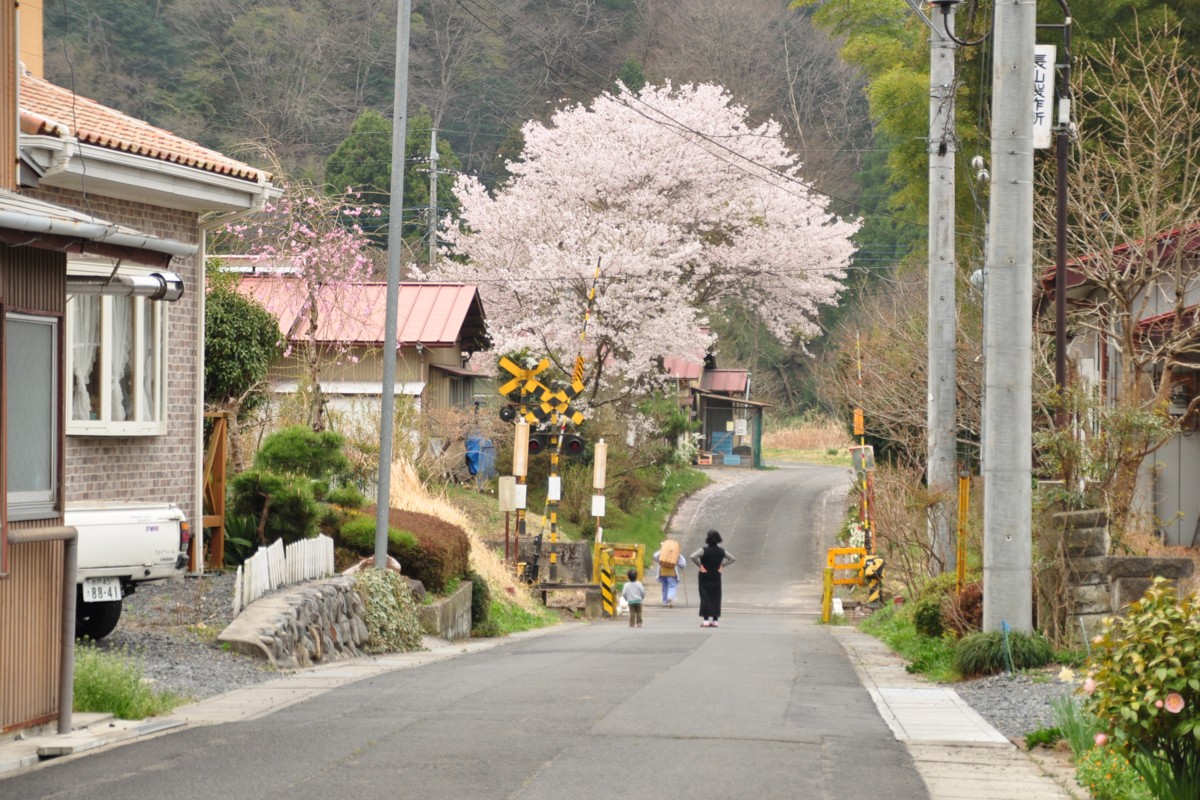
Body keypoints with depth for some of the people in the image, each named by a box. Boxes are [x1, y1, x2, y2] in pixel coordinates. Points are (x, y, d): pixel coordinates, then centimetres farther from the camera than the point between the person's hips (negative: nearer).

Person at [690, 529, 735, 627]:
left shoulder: (704, 550, -15)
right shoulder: (721, 551, -1)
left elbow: (692, 557, -27)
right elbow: (731, 559, 10)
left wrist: (700, 565, -15)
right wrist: (722, 565, 7)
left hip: (705, 576, -3)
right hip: (716, 578, 3)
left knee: (705, 598, 1)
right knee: (716, 598, 8)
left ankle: (706, 620, -4)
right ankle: (715, 620, 9)